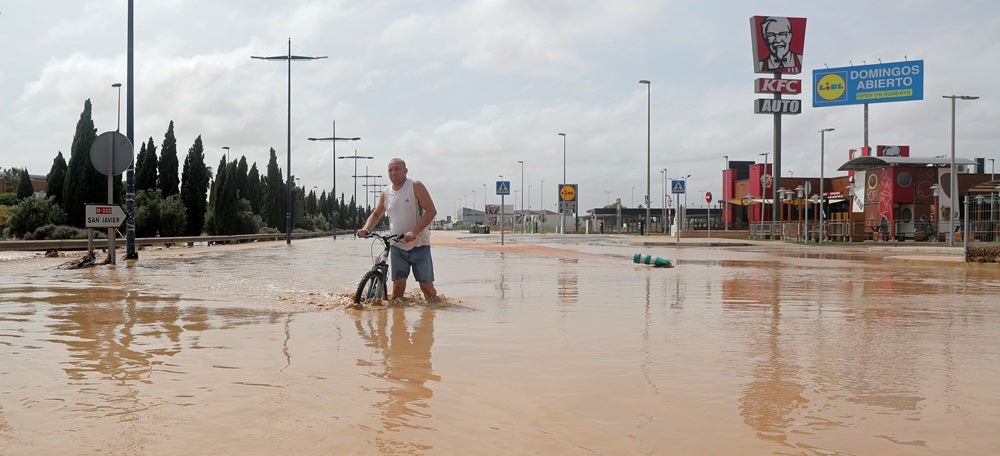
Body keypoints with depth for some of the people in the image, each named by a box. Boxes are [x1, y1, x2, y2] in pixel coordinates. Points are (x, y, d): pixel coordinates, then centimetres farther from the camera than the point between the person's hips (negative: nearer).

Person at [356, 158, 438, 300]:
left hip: (419, 245, -3)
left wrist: (414, 232, -26)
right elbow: (376, 214, 23)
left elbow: (431, 211, -14)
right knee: (398, 286, -6)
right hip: (397, 247, 3)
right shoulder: (386, 194, 8)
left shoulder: (415, 187, -6)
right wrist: (366, 229, 1)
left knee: (427, 287, -2)